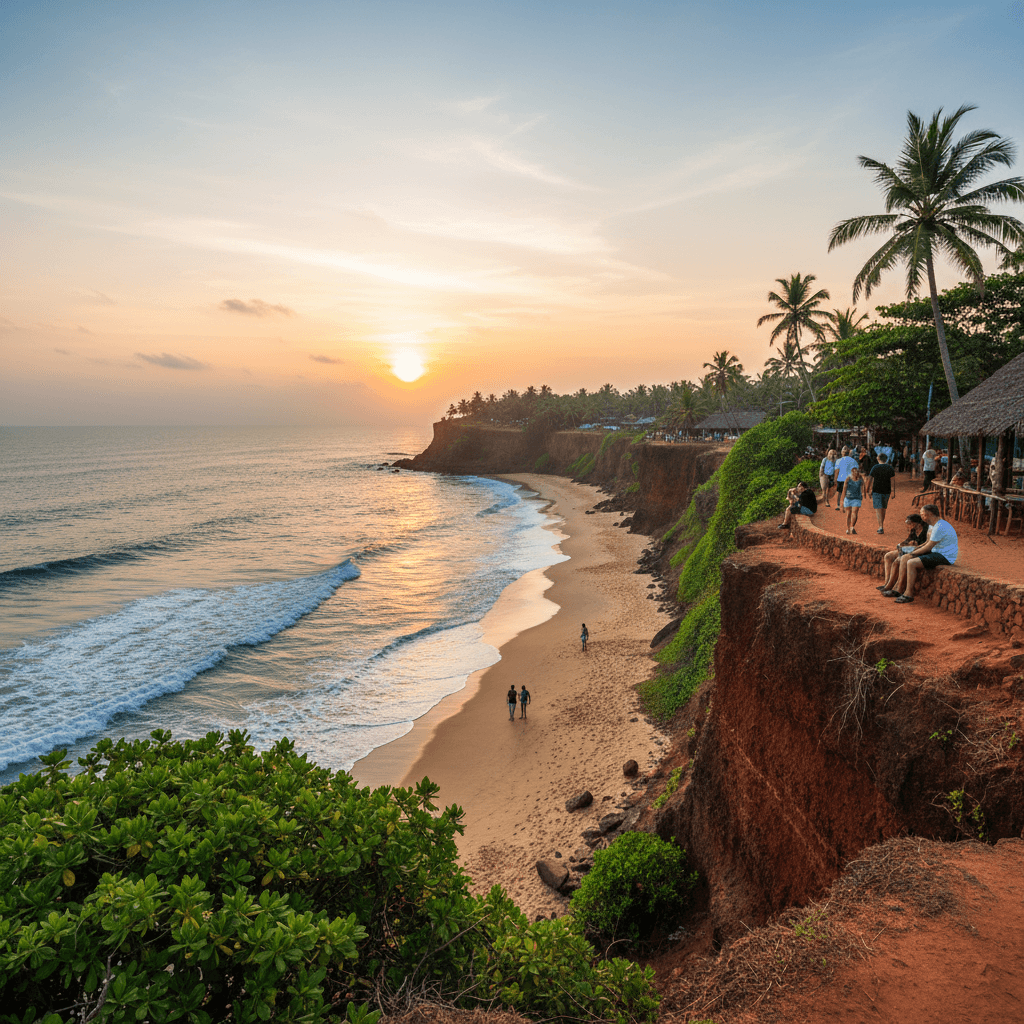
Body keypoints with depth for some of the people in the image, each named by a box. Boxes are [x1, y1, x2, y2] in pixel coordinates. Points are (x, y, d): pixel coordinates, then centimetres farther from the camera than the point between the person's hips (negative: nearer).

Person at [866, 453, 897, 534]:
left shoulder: (875, 468, -6)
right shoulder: (890, 468, 1)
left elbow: (870, 480, -6)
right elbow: (892, 481, -2)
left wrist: (868, 490, 3)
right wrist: (893, 492, -1)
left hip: (876, 491, -3)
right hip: (886, 491, 3)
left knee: (878, 509, -5)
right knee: (883, 509, 17)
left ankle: (881, 527, -16)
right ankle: (881, 525, 26)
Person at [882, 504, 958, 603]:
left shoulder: (940, 527, -22)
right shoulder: (932, 525, 11)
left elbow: (928, 547, -21)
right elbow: (928, 542, 19)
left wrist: (912, 553, -10)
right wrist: (915, 549, 4)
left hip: (945, 557, -10)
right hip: (935, 553, 10)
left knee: (911, 563, -25)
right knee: (904, 558, 0)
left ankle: (908, 594, -15)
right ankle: (898, 589, 0)